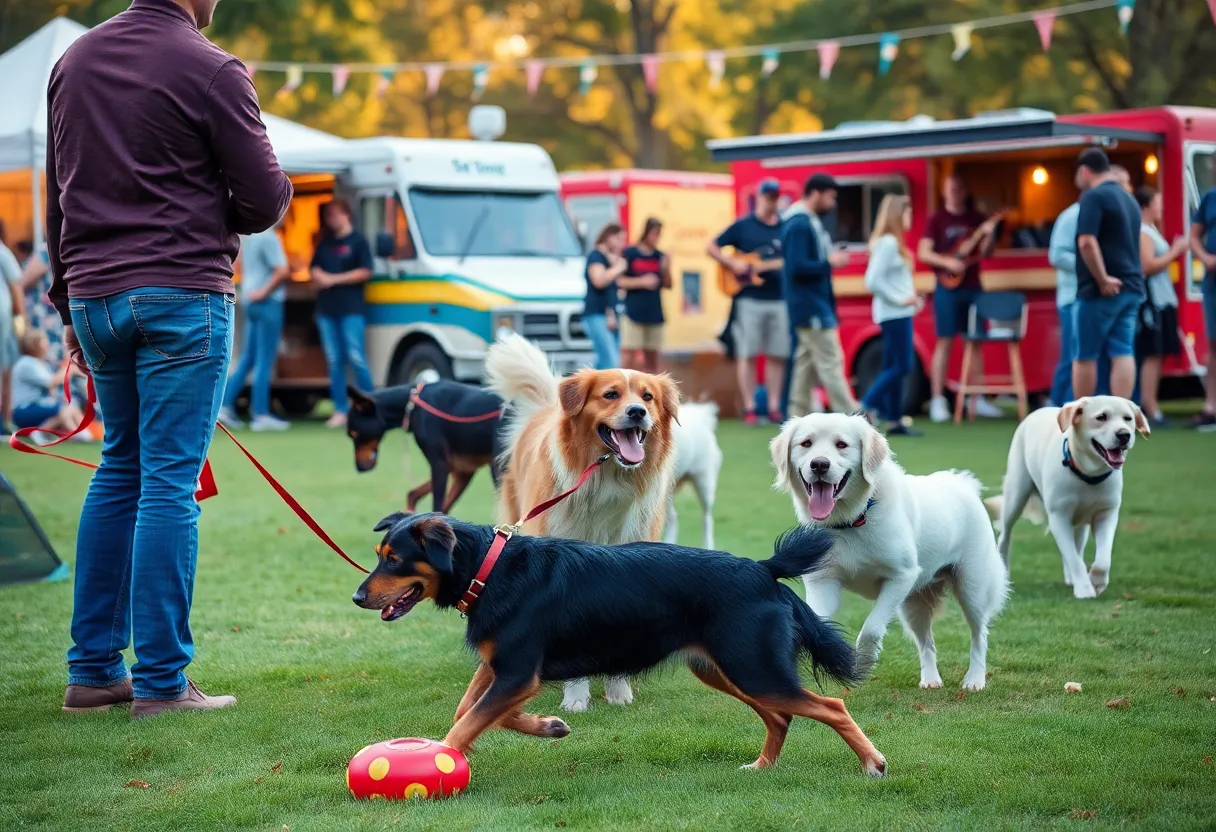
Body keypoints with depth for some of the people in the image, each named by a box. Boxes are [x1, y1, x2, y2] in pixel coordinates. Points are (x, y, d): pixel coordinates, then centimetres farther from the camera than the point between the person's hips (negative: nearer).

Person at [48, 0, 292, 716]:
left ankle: (93, 669, 16)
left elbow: (57, 197, 17)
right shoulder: (211, 71, -8)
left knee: (119, 469, 16)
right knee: (169, 479, -4)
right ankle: (161, 680, -2)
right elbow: (267, 200, -7)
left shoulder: (75, 61, 13)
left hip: (94, 295, 7)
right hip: (181, 295, -6)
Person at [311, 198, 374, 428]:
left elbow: (365, 272, -9)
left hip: (351, 308, -6)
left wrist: (334, 279, -10)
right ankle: (340, 410, 5)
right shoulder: (325, 243, 18)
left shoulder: (358, 241, 0)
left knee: (356, 358, -10)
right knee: (334, 361, 4)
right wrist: (318, 276, -5)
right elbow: (314, 268, 19)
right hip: (326, 308, 6)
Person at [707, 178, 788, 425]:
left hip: (779, 300, 3)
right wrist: (733, 263, -9)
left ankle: (774, 407, 9)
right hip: (749, 299, -3)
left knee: (777, 355, 3)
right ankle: (749, 409, 1)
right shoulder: (743, 226, 3)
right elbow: (711, 247, 4)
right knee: (747, 354, -3)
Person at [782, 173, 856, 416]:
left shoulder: (812, 223, 14)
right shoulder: (799, 225, -17)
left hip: (816, 307, 10)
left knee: (807, 365, 11)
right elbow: (797, 268, -23)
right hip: (811, 309, -10)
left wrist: (831, 258, 2)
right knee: (831, 364, -8)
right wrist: (829, 263, -17)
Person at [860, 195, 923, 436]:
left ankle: (894, 421, 11)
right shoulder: (888, 243, -15)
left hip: (899, 313, 10)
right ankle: (867, 406, -7)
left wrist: (911, 298, 7)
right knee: (902, 365, -9)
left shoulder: (893, 242, 14)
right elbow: (873, 281, -21)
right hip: (894, 314, -10)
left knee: (893, 367, 9)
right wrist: (900, 299, -17)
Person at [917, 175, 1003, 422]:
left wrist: (989, 235, -11)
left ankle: (978, 399, 11)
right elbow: (923, 253, -5)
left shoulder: (976, 219, 11)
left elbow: (985, 253, 8)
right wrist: (947, 263, -19)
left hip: (973, 287, 4)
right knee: (945, 343, -4)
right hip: (948, 287, -4)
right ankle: (938, 401, -3)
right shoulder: (936, 220, 1)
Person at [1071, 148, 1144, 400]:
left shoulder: (1094, 197, -10)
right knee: (1123, 353, 1)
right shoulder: (1129, 200, 17)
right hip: (1130, 287, 7)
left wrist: (1103, 280, -19)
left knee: (1084, 356, 2)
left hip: (1101, 291, -7)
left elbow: (1087, 243, -23)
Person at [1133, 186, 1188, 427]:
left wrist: (1175, 251, 12)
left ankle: (1147, 405, 12)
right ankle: (1151, 409, -11)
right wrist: (1175, 251, -14)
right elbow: (1148, 265, -21)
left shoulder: (1150, 231, 20)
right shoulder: (1142, 232, -12)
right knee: (1152, 354, -11)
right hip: (1152, 301, -10)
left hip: (1161, 300, 10)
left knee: (1155, 354, 9)